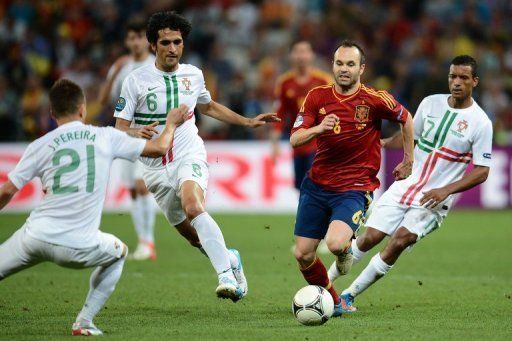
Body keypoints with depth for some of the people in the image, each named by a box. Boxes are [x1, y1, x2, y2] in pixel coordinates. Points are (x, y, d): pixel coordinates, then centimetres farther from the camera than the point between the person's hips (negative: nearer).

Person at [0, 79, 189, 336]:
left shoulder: (40, 146, 4)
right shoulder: (106, 137, 5)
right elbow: (159, 148, 15)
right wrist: (171, 124, 35)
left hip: (36, 235, 0)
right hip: (79, 247, 0)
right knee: (119, 252, 29)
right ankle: (84, 321, 20)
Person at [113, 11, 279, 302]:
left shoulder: (193, 75, 5)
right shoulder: (136, 80, -4)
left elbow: (208, 106, 27)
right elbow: (119, 129, -5)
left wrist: (248, 122, 24)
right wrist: (137, 133, -27)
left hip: (190, 157, -1)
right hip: (157, 168, 1)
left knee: (193, 207, -32)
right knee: (190, 233, 7)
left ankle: (227, 276, -38)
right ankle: (230, 259, 38)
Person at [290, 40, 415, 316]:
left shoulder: (375, 100, -8)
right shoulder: (317, 97, -1)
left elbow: (406, 119, 10)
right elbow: (295, 140, -5)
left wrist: (408, 161, 15)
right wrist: (318, 128, -25)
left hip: (354, 189, -4)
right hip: (316, 186, 4)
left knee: (335, 244, -29)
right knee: (303, 255, 2)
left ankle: (346, 250, 11)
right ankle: (331, 301, 27)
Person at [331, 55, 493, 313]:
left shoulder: (480, 123, -10)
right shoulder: (431, 103, 4)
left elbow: (481, 172, -9)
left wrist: (445, 190, -20)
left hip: (434, 199, -4)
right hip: (406, 185, 4)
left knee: (399, 241, -22)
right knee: (369, 238, -5)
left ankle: (349, 295, -12)